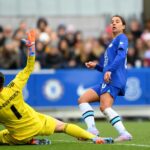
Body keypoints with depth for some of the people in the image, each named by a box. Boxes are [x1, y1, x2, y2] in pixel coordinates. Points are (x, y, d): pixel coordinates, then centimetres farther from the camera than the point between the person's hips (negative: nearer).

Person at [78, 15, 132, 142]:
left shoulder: (122, 38, 2)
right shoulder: (112, 43, 29)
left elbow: (121, 55, -17)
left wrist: (109, 70, -28)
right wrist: (96, 66, 17)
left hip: (114, 79, -10)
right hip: (107, 81, 10)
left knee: (105, 107, -27)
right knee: (82, 99, 3)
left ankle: (124, 133, -33)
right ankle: (92, 129, -11)